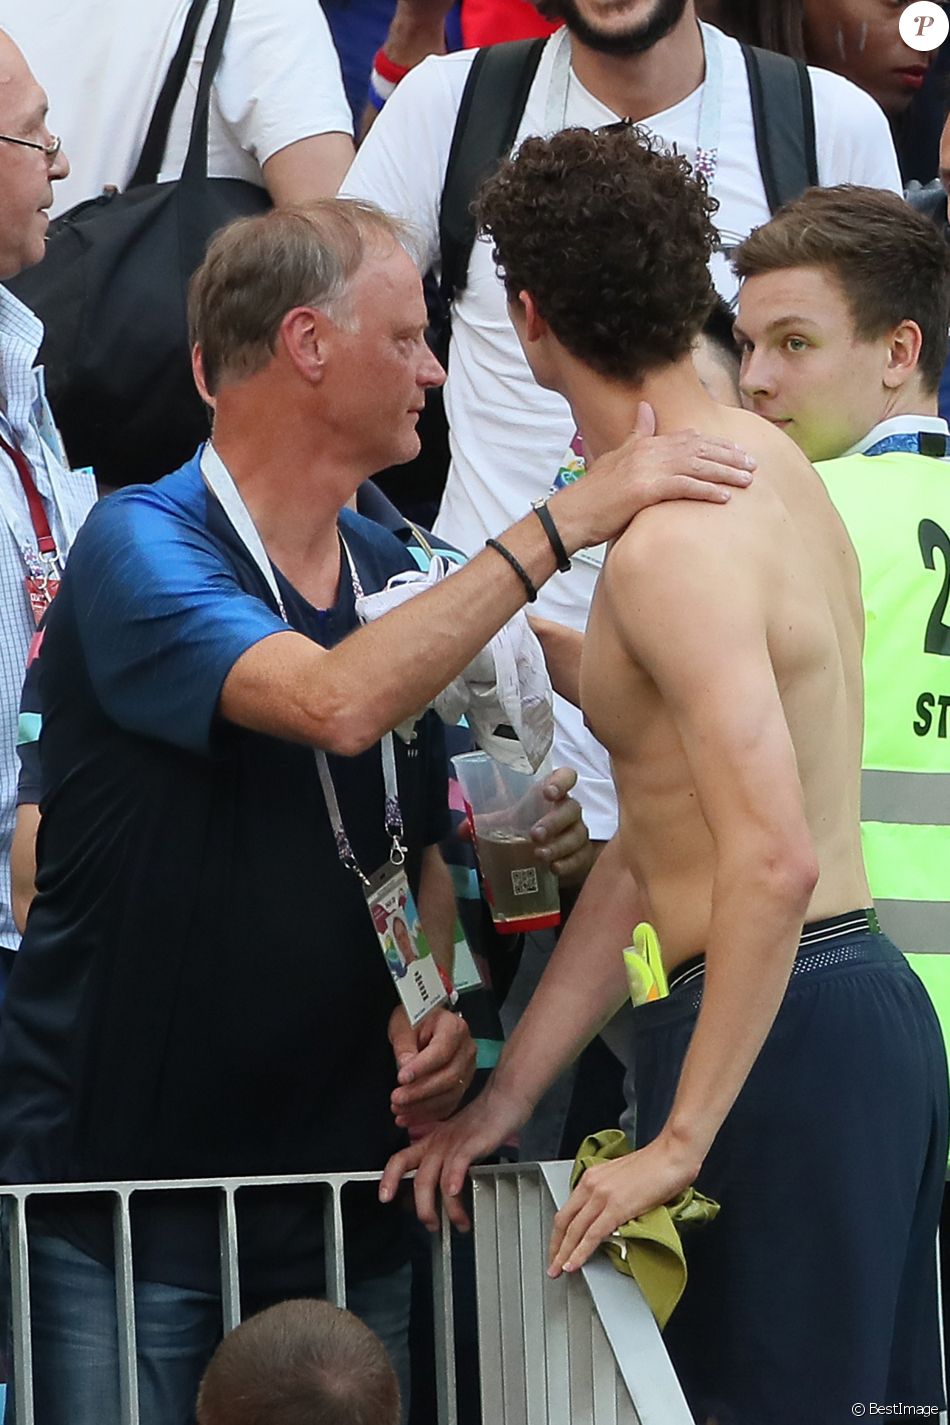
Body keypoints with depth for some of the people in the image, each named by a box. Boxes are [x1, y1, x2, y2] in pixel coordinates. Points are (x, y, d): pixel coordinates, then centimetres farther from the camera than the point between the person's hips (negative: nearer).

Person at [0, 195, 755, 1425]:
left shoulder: (393, 575, 10)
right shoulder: (142, 547, -12)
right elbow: (338, 704, -30)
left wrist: (431, 1006, -2)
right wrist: (563, 524, -28)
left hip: (343, 1179, 6)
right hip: (120, 1179, -6)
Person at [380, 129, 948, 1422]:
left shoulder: (672, 547, -18)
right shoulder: (760, 457, 13)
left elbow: (772, 863, -28)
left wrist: (682, 1140, -23)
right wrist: (508, 1096, 16)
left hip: (782, 1031, -10)